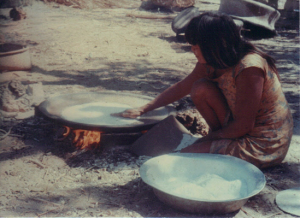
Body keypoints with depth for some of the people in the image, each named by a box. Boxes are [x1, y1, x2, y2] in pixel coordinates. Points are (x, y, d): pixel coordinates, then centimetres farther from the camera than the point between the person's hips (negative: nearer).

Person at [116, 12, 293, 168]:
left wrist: (213, 136, -7)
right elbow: (182, 87, 11)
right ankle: (219, 139, 8)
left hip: (264, 146, -8)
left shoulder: (249, 68, -29)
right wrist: (143, 109, 15)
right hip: (245, 129, 8)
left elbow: (243, 126, -24)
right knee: (200, 88, -6)